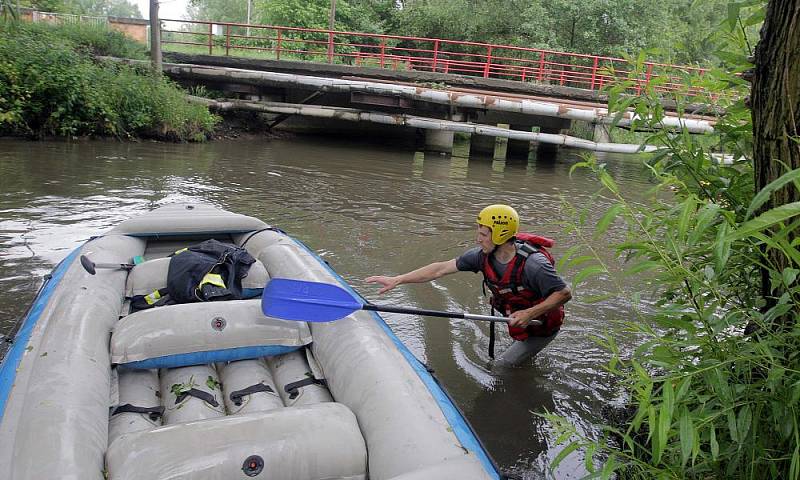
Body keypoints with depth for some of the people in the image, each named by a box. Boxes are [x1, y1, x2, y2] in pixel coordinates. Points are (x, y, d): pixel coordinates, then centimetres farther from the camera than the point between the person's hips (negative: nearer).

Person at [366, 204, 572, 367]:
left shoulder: (532, 263, -36)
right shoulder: (483, 255, -17)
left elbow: (565, 293, -28)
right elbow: (440, 269, -17)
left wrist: (530, 314, -35)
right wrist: (396, 280, -20)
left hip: (542, 326, -6)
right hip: (519, 322, 6)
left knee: (501, 368, 0)